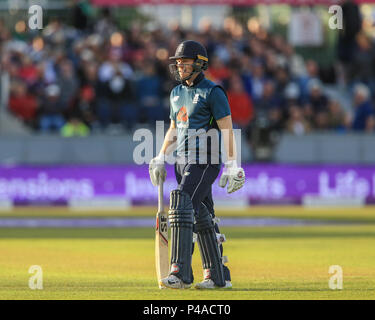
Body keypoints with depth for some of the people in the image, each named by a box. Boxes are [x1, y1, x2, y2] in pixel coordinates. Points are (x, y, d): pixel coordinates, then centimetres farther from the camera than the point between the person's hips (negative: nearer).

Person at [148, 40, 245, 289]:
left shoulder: (212, 92, -8)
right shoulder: (177, 93, 16)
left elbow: (227, 130, -11)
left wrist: (232, 166, -16)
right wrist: (161, 159, 16)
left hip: (206, 161, -8)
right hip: (184, 161, 8)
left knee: (182, 207, -20)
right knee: (201, 217, 10)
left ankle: (180, 273, -24)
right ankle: (218, 276, 17)